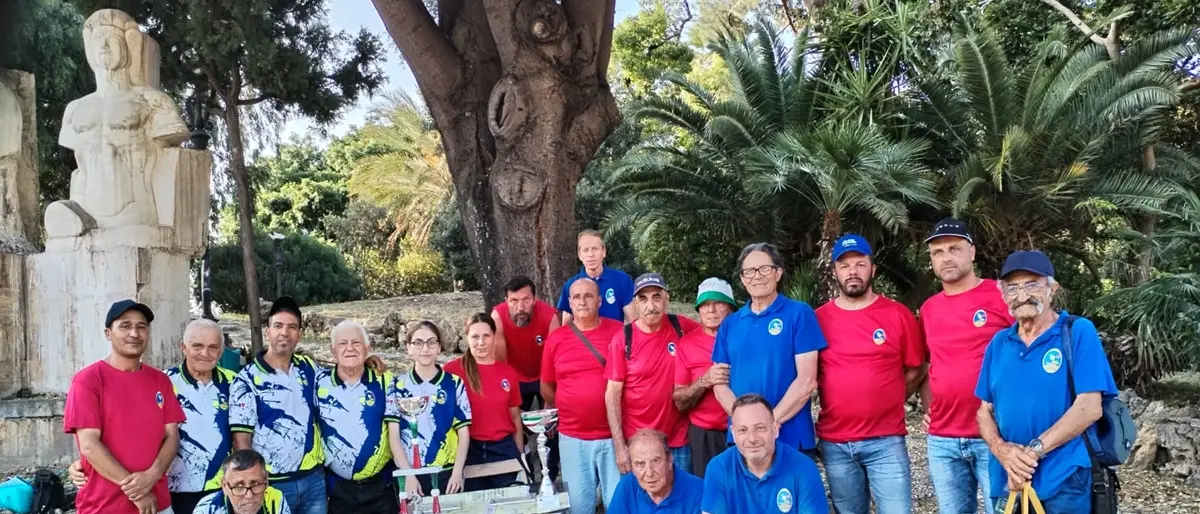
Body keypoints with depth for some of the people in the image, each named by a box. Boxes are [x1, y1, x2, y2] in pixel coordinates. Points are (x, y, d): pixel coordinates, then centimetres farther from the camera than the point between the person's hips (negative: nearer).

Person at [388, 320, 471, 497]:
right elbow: (393, 435, -1)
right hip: (409, 475, 0)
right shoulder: (398, 386, 2)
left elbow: (464, 432, 2)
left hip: (446, 473, 0)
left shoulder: (455, 384, 2)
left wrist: (457, 472, -9)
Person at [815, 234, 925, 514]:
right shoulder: (818, 318, 2)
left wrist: (886, 403, 2)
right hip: (834, 444, 2)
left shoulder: (898, 314, -1)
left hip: (886, 441, -2)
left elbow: (916, 370, 7)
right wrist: (835, 403, 3)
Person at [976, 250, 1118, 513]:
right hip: (1007, 482, 4)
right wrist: (1002, 450, -11)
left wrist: (1034, 450, -18)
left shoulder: (1078, 332, -6)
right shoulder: (999, 343, 8)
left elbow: (1089, 407, -14)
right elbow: (985, 411, 9)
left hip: (1064, 482, -4)